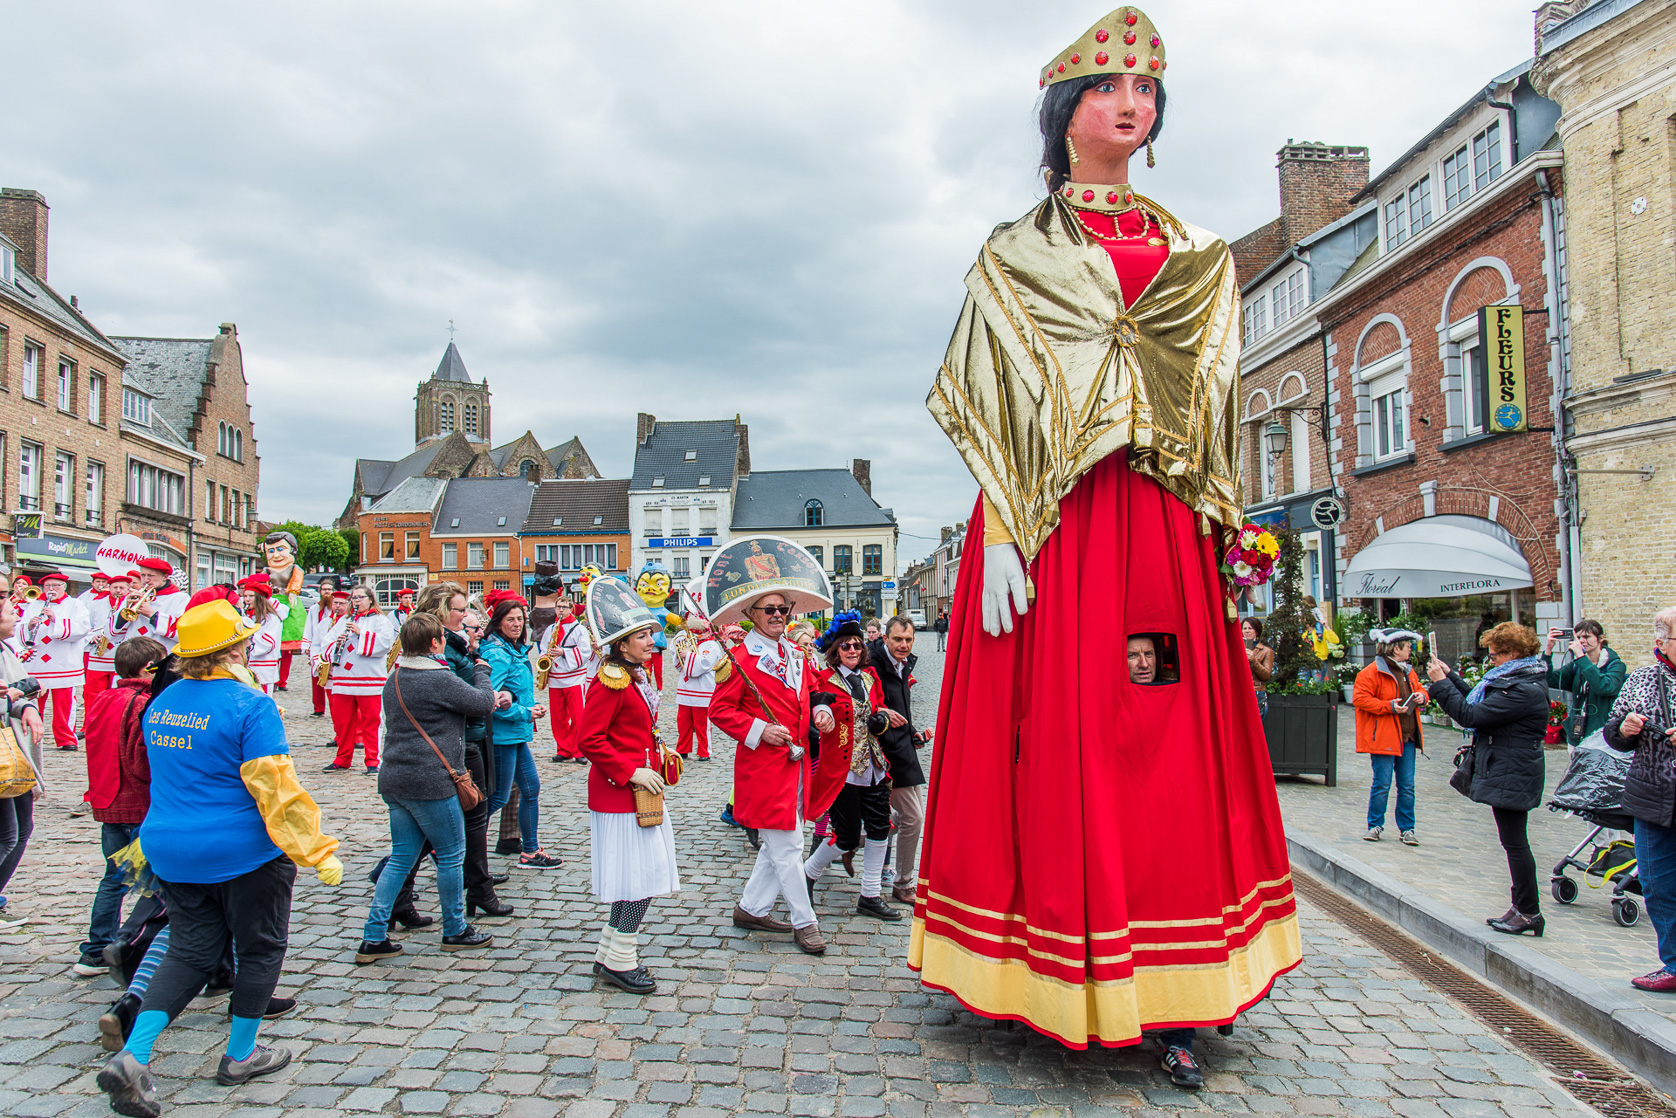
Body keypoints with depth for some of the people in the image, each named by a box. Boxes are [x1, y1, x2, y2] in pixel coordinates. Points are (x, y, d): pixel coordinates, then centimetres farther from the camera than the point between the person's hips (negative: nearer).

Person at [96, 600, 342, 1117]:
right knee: (259, 949, 12)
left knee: (190, 953, 17)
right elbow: (277, 790, -23)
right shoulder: (250, 706, -20)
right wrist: (318, 852, -20)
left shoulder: (161, 704, 5)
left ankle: (132, 1056, 5)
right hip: (244, 856, -7)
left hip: (172, 854, 7)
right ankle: (240, 1056, 23)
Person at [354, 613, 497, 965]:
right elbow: (484, 703, -8)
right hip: (430, 783, -8)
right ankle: (455, 932, 21)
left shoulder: (394, 679, 11)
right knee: (451, 856, 8)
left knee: (401, 857, 15)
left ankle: (373, 938, 14)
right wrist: (481, 670, 9)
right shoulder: (440, 680, -18)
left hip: (393, 780, 8)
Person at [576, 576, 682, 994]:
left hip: (643, 789, 10)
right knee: (642, 875, -5)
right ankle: (620, 961, 9)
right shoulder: (609, 681, -17)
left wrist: (658, 756, 11)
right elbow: (590, 740, -21)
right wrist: (631, 772, -21)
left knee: (645, 875, 14)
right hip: (619, 793, -10)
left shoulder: (639, 677, 12)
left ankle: (609, 954, 27)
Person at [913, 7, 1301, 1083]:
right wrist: (1000, 540, -12)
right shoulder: (1014, 255, 9)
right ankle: (1054, 988, 13)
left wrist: (1224, 534, 7)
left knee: (1172, 749, 2)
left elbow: (1220, 415, 17)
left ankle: (1168, 1002, 13)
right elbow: (985, 408, -1)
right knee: (1054, 743, -3)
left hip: (1163, 532, 4)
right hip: (1052, 529, -3)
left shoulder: (1198, 258, 19)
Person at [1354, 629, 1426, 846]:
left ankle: (1407, 828, 17)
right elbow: (1359, 698, -15)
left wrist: (1421, 697, 4)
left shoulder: (1408, 671, 16)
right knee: (1382, 785, -2)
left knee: (1407, 786, 8)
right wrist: (1389, 706, -20)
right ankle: (1375, 825, 12)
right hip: (1383, 737, -7)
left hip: (1407, 738, 7)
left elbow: (1419, 690, 28)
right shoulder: (1372, 672, -10)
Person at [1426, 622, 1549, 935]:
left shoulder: (1524, 690, -22)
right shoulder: (1519, 680, 11)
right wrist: (1450, 675, 17)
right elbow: (1479, 701, 20)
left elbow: (1471, 715, -24)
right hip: (1506, 774, 11)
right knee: (1514, 842, 15)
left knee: (1515, 843, -2)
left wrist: (1441, 683, -16)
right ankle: (1522, 908, 23)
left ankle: (1529, 913, 7)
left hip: (1511, 777, -11)